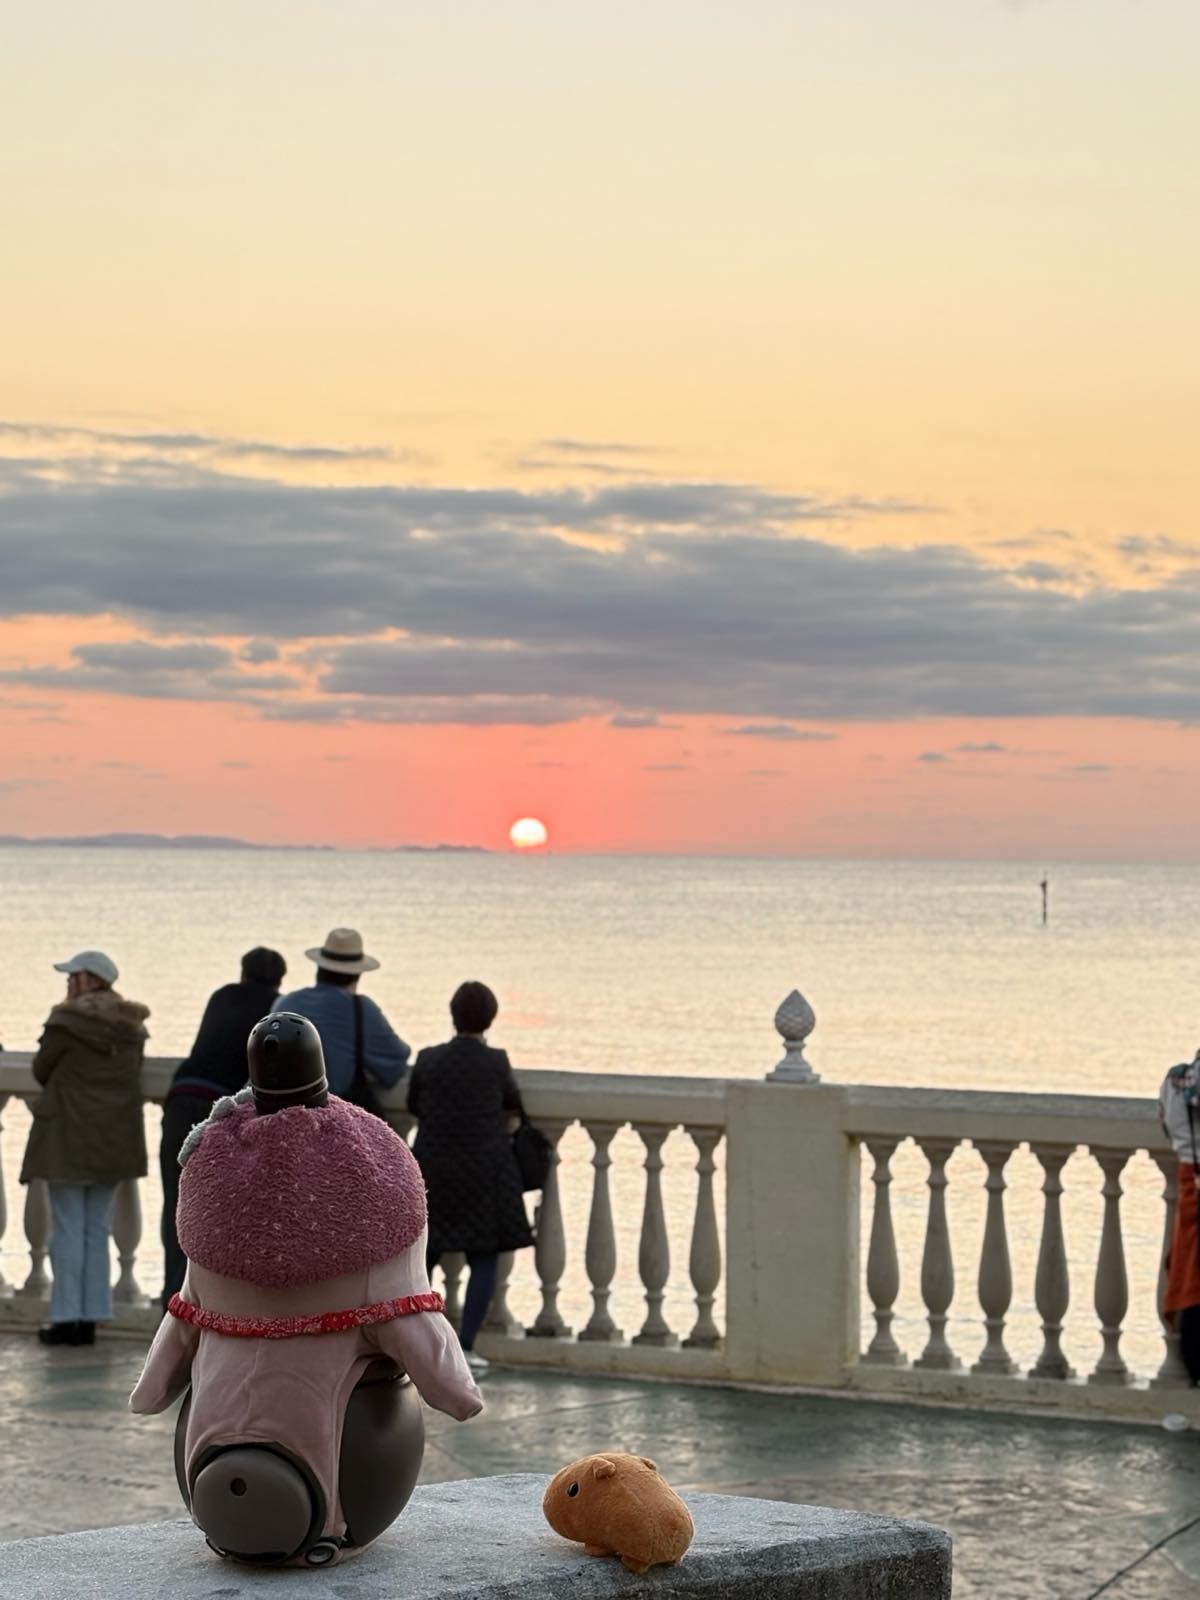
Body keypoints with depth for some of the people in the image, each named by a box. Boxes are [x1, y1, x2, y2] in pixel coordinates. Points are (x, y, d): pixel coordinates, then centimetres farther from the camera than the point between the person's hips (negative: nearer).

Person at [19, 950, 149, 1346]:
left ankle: (67, 1318, -1)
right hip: (115, 1139, 6)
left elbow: (41, 1070, -2)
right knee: (97, 1230, 10)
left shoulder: (67, 1021, -13)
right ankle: (90, 1318, 10)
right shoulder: (132, 1026, 6)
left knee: (68, 1229, 0)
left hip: (69, 1136, -6)